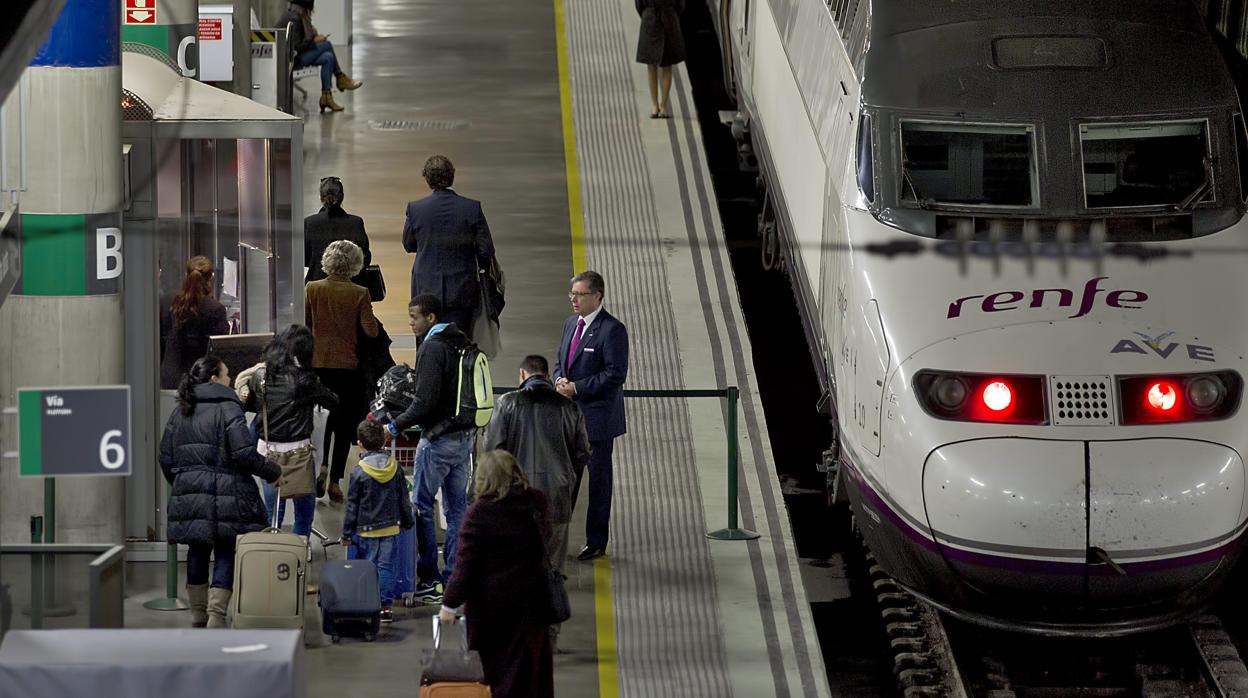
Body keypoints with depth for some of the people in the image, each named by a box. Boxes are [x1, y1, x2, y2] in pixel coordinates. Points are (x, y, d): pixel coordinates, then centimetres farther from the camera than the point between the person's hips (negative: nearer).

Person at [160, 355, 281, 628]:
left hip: (188, 493, 6)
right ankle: (216, 616, -9)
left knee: (197, 552, 14)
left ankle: (198, 616, 21)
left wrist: (178, 484, 27)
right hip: (225, 495, -6)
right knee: (226, 554, -1)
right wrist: (273, 472, -3)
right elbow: (243, 452, -16)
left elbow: (166, 457, 13)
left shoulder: (180, 413, 11)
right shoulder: (227, 409, -8)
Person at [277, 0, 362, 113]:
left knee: (328, 58, -3)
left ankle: (326, 97, -5)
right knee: (327, 45, -9)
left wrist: (314, 36, 5)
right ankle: (340, 78, 7)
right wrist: (314, 40, -9)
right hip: (291, 58, -10)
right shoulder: (294, 19, -19)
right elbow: (297, 47, -21)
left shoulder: (298, 15, 11)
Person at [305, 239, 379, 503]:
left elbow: (304, 324, 1)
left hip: (317, 363, 2)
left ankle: (321, 467, -1)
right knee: (344, 424, 7)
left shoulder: (312, 290, -6)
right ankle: (335, 480, 5)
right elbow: (371, 331, -12)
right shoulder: (359, 294, -11)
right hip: (348, 364, -2)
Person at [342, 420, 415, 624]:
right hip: (390, 529, 3)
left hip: (366, 530, -3)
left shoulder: (359, 473, -11)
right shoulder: (395, 468, -1)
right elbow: (403, 500, 8)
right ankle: (386, 606, 3)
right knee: (386, 567, 6)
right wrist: (408, 521, 23)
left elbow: (352, 507, -7)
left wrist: (347, 532, 1)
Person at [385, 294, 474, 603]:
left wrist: (396, 426, -12)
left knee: (421, 506, -1)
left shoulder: (432, 348, -16)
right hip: (464, 436, 9)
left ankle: (428, 579, -1)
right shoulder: (461, 343, 11)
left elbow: (425, 402, -21)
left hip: (438, 438, -9)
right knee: (457, 507, 11)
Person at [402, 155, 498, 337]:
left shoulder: (415, 209, -6)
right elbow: (486, 250, -3)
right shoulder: (472, 208, -7)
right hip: (461, 292, 0)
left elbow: (408, 245, 9)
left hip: (426, 290, 0)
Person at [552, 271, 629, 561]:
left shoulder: (612, 330, -14)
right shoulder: (571, 324, 11)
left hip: (597, 417, -7)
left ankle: (596, 543, 11)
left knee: (599, 480, 3)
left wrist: (576, 387, -19)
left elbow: (616, 374, -19)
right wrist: (560, 380, -2)